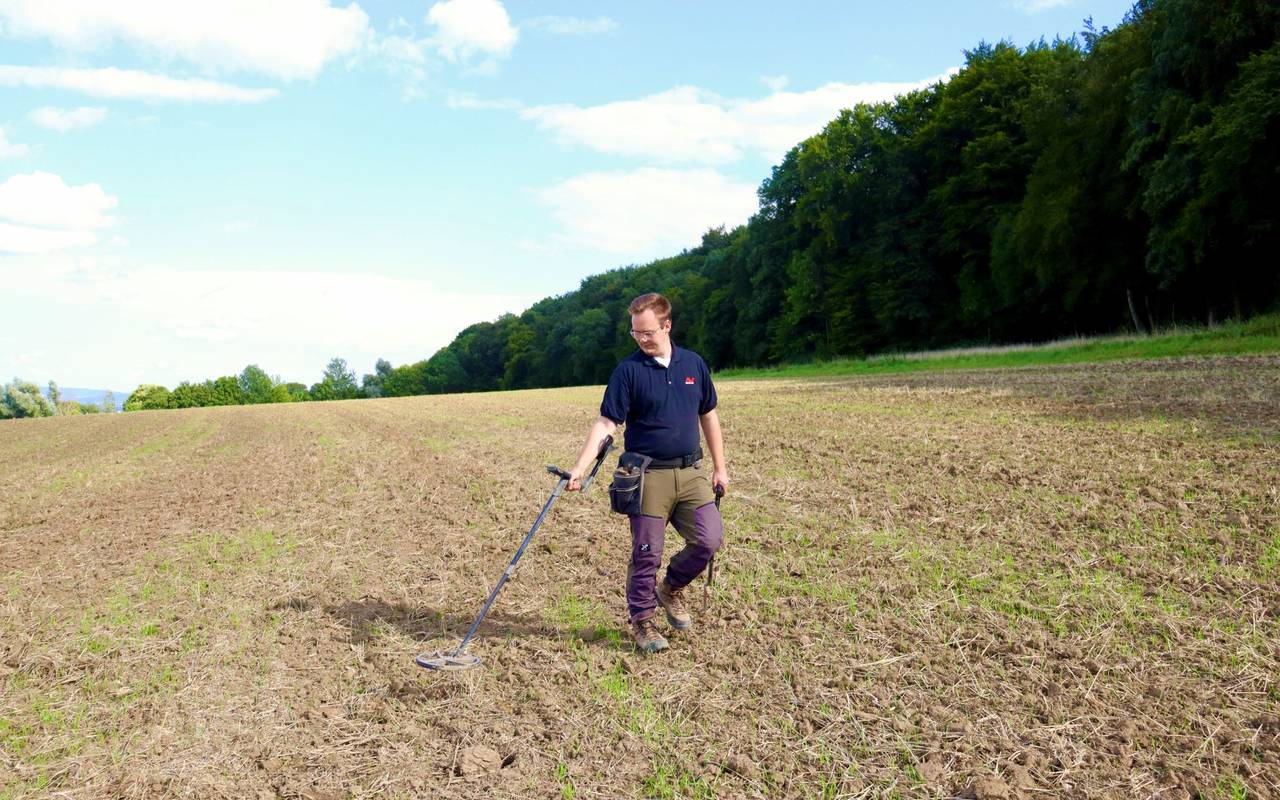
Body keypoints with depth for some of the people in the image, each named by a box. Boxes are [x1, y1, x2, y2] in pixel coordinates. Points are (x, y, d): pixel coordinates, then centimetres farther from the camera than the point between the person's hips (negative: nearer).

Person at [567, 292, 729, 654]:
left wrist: (720, 467, 13)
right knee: (646, 554, 2)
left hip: (691, 472, 4)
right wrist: (579, 468, -20)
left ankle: (671, 588, 24)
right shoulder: (628, 370, -6)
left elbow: (708, 416, 15)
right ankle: (643, 621, 19)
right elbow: (606, 423, -10)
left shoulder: (694, 363, 7)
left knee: (708, 539, -3)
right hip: (648, 476, -3)